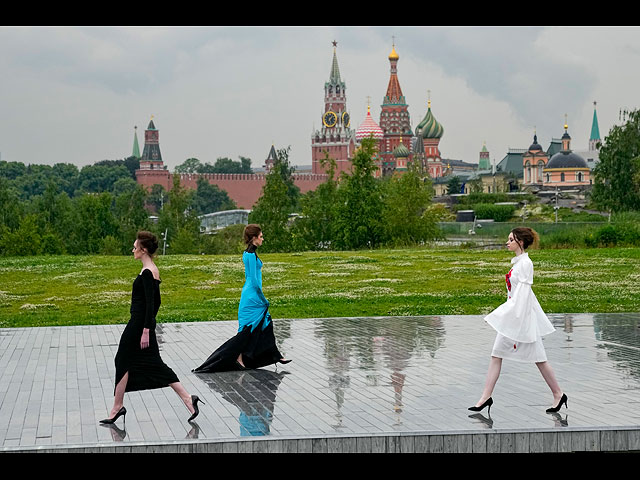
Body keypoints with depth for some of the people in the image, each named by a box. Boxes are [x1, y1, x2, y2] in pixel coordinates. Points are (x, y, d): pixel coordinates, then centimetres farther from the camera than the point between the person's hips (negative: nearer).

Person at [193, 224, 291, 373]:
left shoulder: (247, 253, 12)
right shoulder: (251, 255, -18)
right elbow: (254, 280, -20)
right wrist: (263, 299, -13)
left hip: (250, 295, 10)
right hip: (252, 296, -10)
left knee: (266, 324, 13)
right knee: (247, 329, -4)